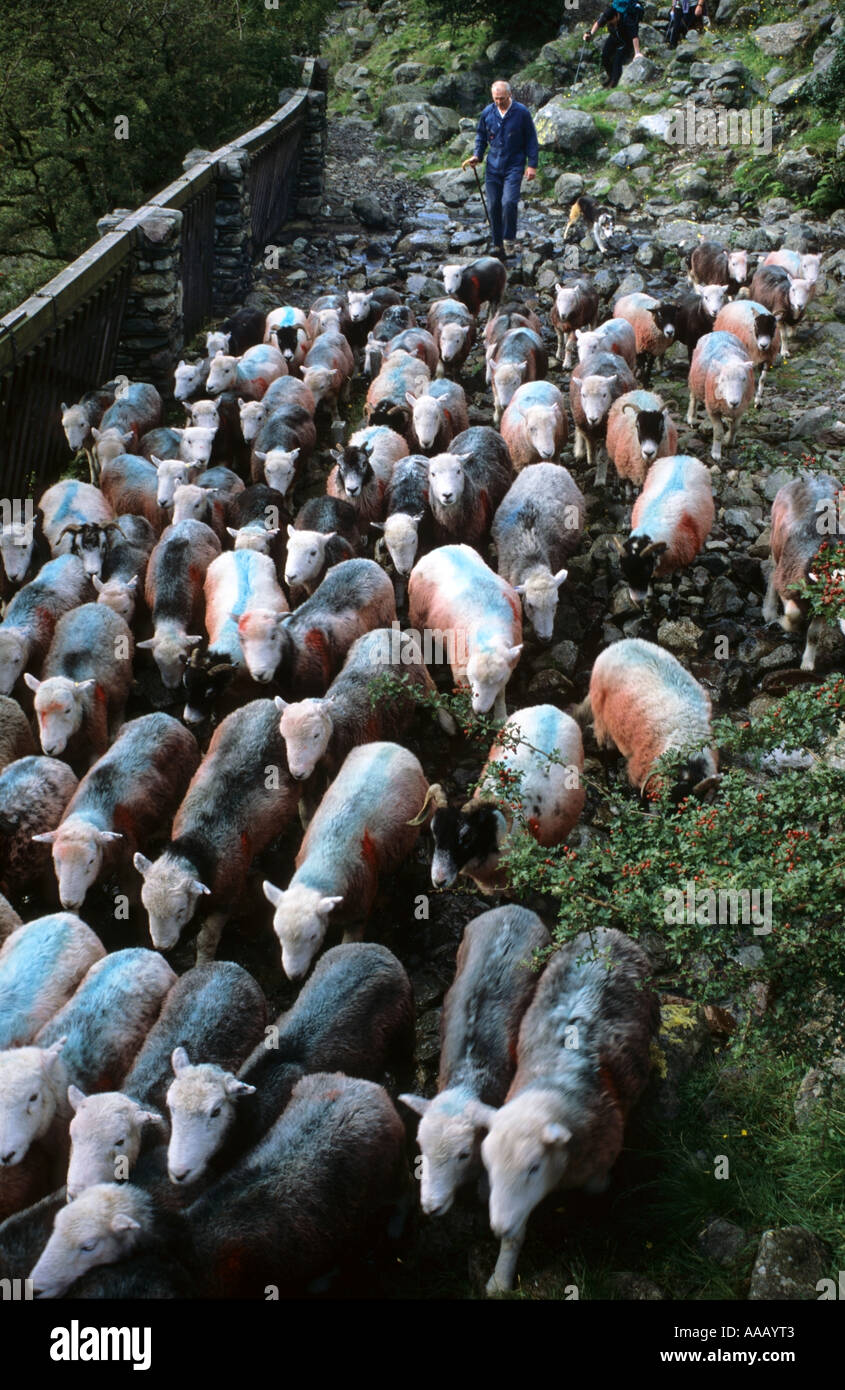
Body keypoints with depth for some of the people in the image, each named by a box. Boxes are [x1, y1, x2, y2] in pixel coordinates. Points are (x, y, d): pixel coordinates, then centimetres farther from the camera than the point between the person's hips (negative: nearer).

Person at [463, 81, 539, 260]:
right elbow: (481, 135, 19)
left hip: (514, 166, -4)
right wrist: (477, 155, 4)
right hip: (493, 166, 4)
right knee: (493, 205, 2)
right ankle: (497, 243, 14)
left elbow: (531, 139, 0)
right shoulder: (487, 113, 3)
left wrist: (532, 165, -5)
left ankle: (509, 239, -2)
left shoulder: (522, 112, -6)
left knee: (508, 202, -19)